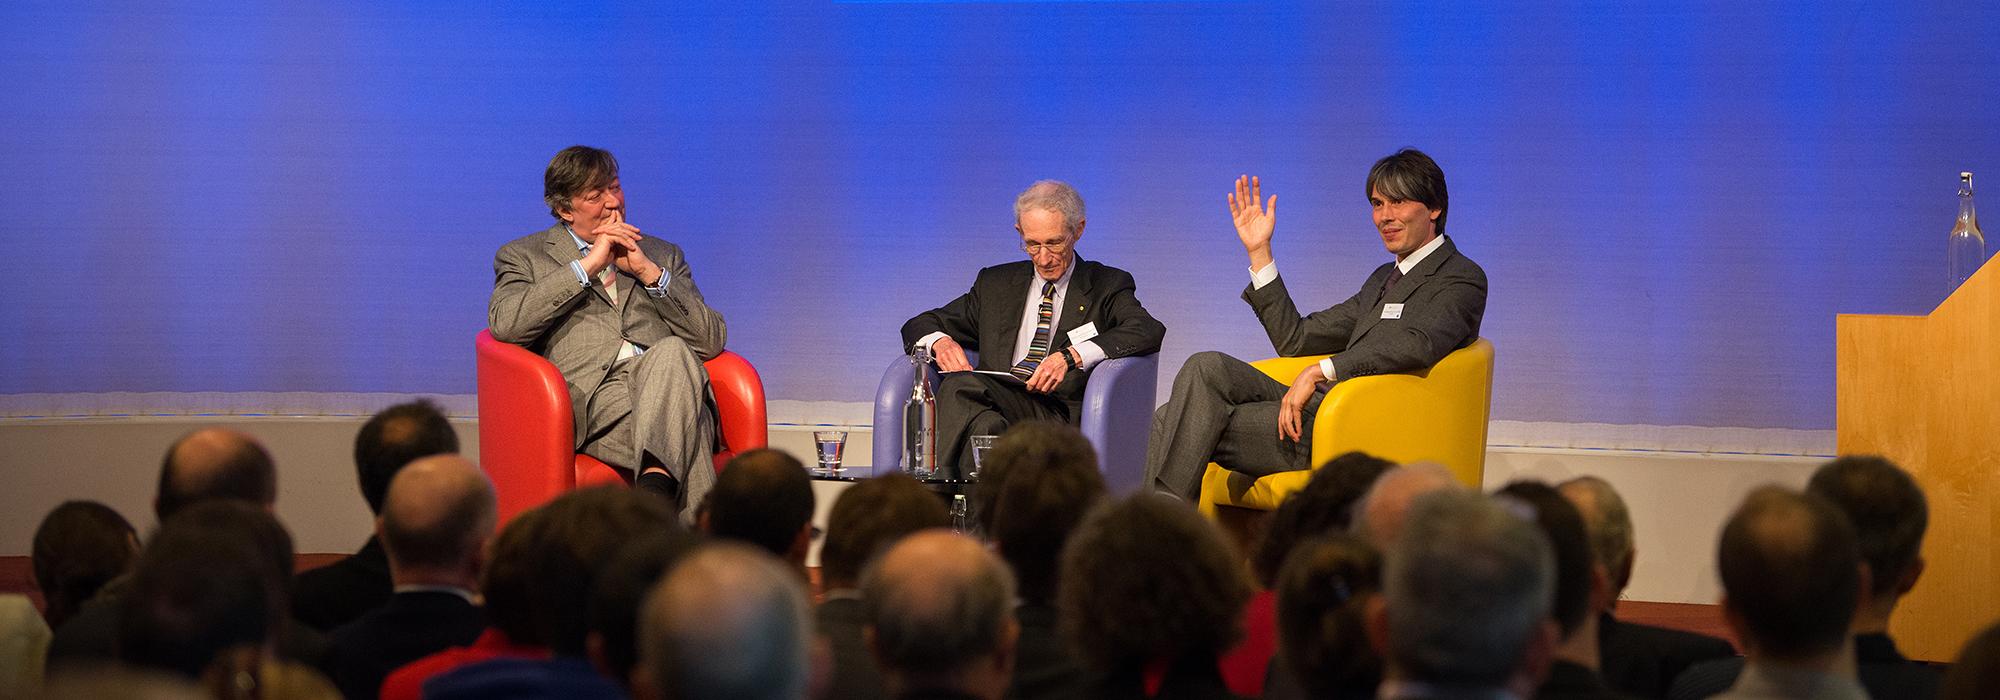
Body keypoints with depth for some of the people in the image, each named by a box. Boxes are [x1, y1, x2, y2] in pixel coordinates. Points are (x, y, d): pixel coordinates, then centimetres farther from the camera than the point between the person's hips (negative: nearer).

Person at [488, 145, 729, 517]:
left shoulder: (662, 255, 29)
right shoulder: (524, 256, 22)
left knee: (671, 352, -37)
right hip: (595, 396, -2)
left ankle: (656, 484, -55)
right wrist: (588, 265, -1)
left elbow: (712, 342, 17)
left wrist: (648, 272, 5)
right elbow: (505, 324, -1)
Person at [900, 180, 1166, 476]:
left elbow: (1150, 331, -7)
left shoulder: (1107, 286, 14)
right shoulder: (996, 283, 26)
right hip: (995, 403, 4)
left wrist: (1072, 356, -20)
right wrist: (939, 341, 0)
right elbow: (919, 327, 27)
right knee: (959, 384, -35)